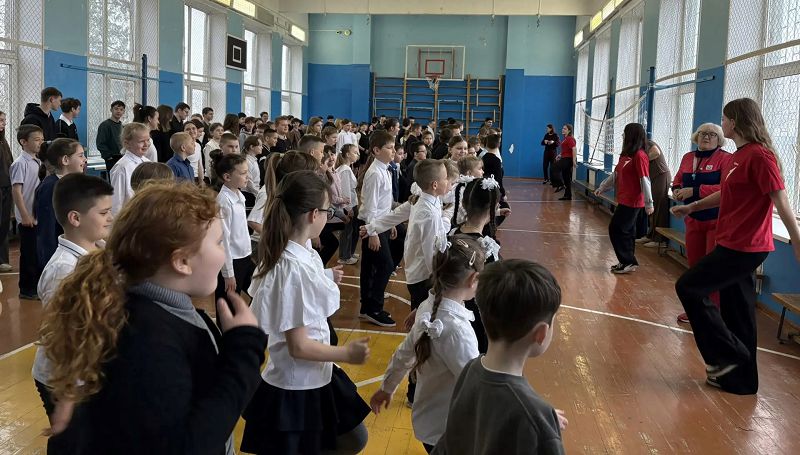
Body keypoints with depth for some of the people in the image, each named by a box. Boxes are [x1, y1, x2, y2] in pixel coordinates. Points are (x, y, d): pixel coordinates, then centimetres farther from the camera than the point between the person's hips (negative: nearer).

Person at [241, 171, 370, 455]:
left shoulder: (301, 252, 0)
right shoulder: (293, 269, -28)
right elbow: (298, 346, -24)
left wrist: (326, 280, 20)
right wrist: (347, 353, -13)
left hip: (315, 380, 9)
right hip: (296, 390, -9)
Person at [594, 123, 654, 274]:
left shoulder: (639, 156, -17)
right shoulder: (625, 154, 10)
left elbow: (645, 180, -19)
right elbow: (616, 174, 21)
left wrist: (648, 203, -19)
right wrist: (602, 187, 26)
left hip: (632, 201, -9)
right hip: (624, 200, 9)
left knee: (616, 229, -5)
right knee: (626, 231, 13)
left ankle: (628, 262, 2)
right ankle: (627, 262, 21)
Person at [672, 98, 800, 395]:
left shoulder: (758, 155, -17)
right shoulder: (740, 155, 12)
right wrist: (692, 206, 30)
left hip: (743, 247, -9)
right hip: (737, 245, 9)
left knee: (689, 288, -4)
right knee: (736, 312, 13)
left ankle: (726, 357, 3)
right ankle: (739, 378, 23)